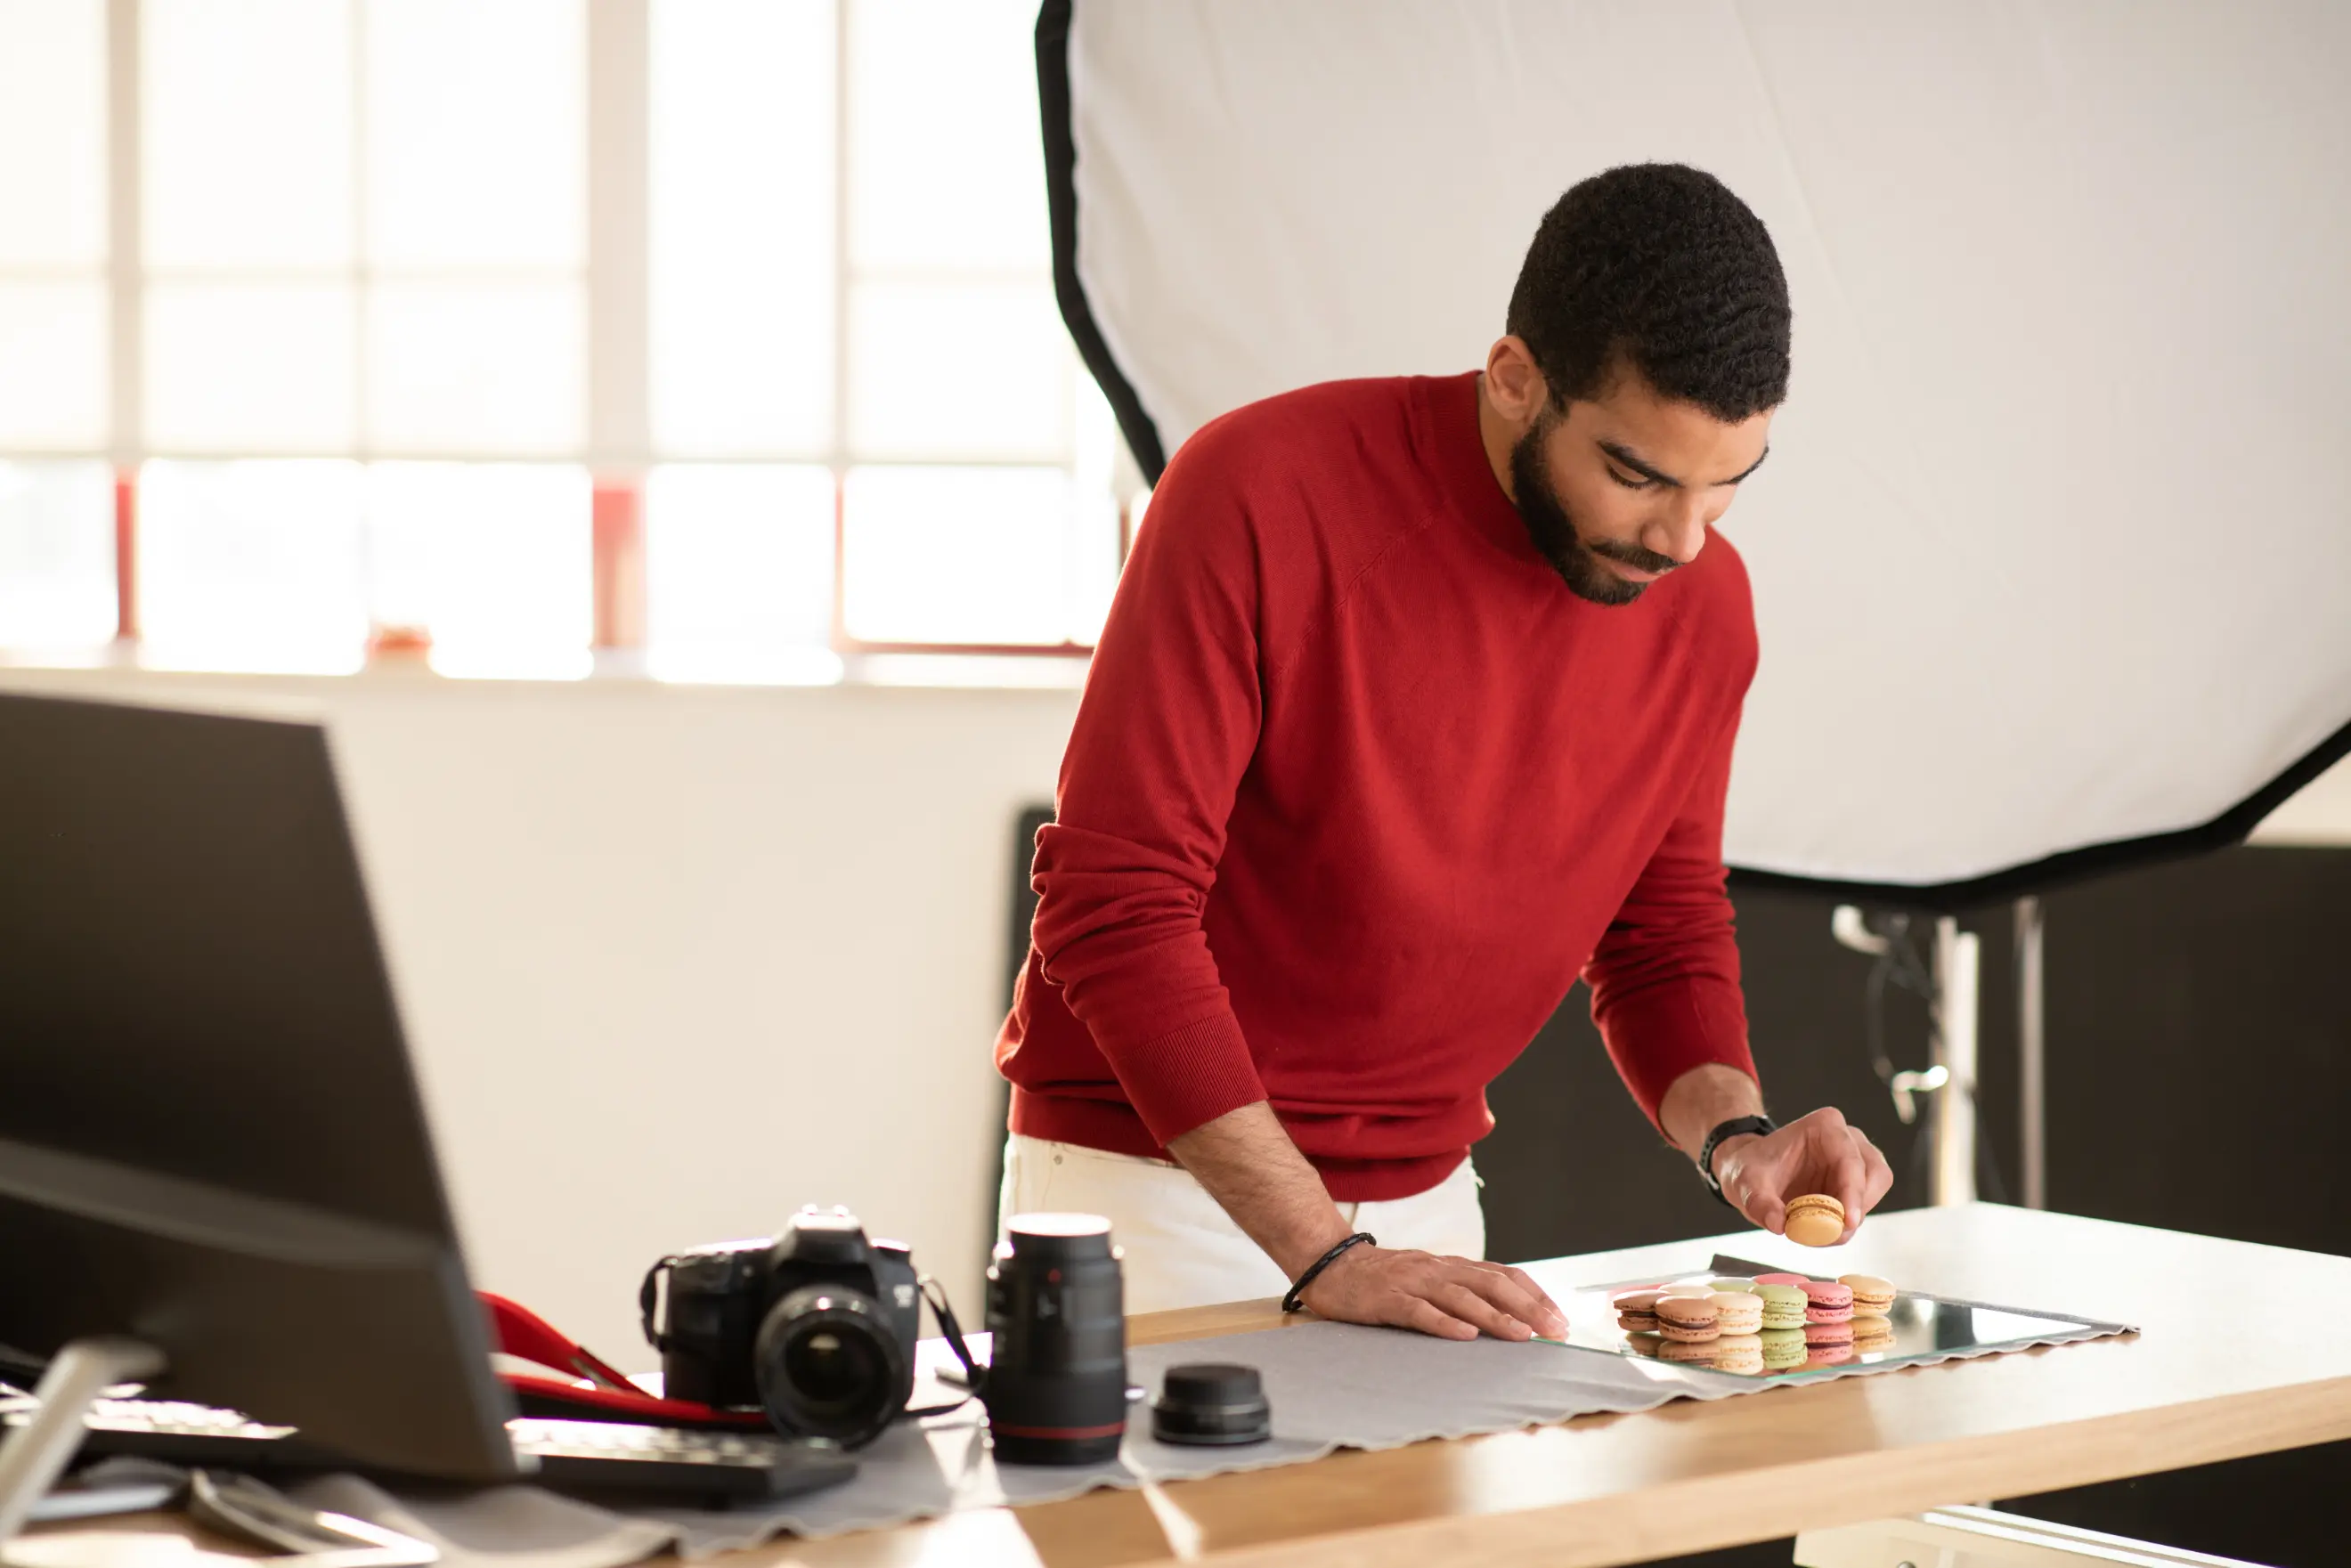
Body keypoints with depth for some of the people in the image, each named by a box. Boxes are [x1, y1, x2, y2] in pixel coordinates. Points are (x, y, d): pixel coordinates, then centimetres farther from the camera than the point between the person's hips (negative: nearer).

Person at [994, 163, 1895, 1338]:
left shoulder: (1704, 605, -3)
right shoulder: (1264, 493, -20)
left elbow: (1661, 936, 12)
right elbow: (1116, 903, -21)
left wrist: (1734, 1134, -9)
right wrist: (1323, 1256, -25)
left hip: (1426, 1199, 5)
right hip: (1149, 1175, -4)